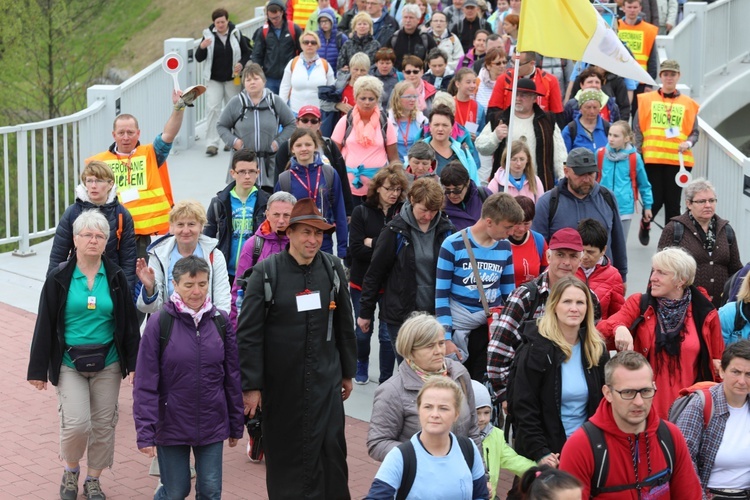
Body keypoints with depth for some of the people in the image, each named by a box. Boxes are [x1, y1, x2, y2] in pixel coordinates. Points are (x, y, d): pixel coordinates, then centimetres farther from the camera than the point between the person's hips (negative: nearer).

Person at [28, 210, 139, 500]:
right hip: (69, 364, -2)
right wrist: (38, 369, -3)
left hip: (107, 364, 2)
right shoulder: (59, 279, -4)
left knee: (103, 424, 7)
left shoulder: (116, 278, 1)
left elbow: (129, 324, 5)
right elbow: (44, 325, -2)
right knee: (77, 423, -12)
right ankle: (70, 471, 16)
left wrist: (134, 363, -1)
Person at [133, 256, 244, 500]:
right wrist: (145, 433, -13)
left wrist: (236, 424, 8)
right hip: (172, 425, -3)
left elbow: (233, 377, 6)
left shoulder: (221, 322, 0)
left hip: (212, 424, 3)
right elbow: (145, 384, -10)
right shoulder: (159, 323, -10)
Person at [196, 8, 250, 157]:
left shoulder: (236, 33, -3)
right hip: (213, 79, -1)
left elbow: (246, 53, 7)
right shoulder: (208, 35, -4)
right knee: (212, 108, -12)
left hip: (232, 79, 1)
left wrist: (241, 64, -12)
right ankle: (212, 143, -12)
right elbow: (199, 58, -3)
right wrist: (202, 47, -23)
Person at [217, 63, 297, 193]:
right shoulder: (236, 103, 1)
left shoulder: (275, 101, 3)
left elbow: (291, 124, 11)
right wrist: (233, 141, -5)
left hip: (270, 163, 1)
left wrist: (279, 141, -2)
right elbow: (221, 125, 11)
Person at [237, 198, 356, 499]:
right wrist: (251, 385, -10)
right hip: (280, 384, -2)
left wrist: (348, 372, 15)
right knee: (283, 452, 7)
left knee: (330, 450, 0)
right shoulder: (266, 272, -9)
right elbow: (248, 333, -8)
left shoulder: (332, 269, 2)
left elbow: (344, 325, 12)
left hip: (325, 383, 2)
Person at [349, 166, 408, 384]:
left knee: (388, 334, 0)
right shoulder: (361, 212, -4)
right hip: (362, 282, 1)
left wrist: (373, 243, -16)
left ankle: (386, 380, 13)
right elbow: (356, 249, -11)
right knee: (363, 331, 14)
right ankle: (362, 366, 41)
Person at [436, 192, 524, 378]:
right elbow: (441, 295, -6)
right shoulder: (453, 245, -8)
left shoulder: (505, 248, 6)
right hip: (459, 329, -3)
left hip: (493, 329, 4)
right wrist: (446, 338, -10)